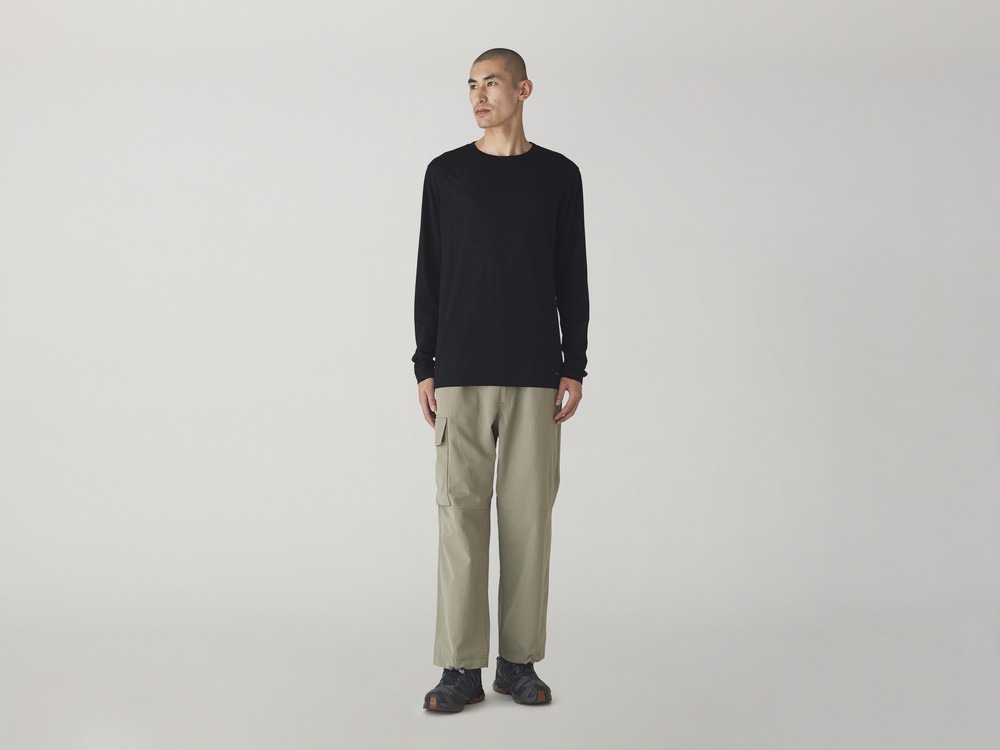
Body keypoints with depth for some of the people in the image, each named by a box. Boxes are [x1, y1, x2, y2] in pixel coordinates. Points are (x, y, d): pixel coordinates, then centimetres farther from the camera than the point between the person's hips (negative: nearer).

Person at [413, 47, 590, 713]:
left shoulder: (559, 175, 8)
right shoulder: (447, 173, 8)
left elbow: (572, 280, 8)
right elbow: (430, 276, 7)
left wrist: (574, 367, 1)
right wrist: (425, 366, 1)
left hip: (535, 376, 0)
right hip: (461, 375, 0)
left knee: (528, 512, 3)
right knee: (462, 510, -1)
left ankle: (520, 661, 16)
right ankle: (462, 667, 7)